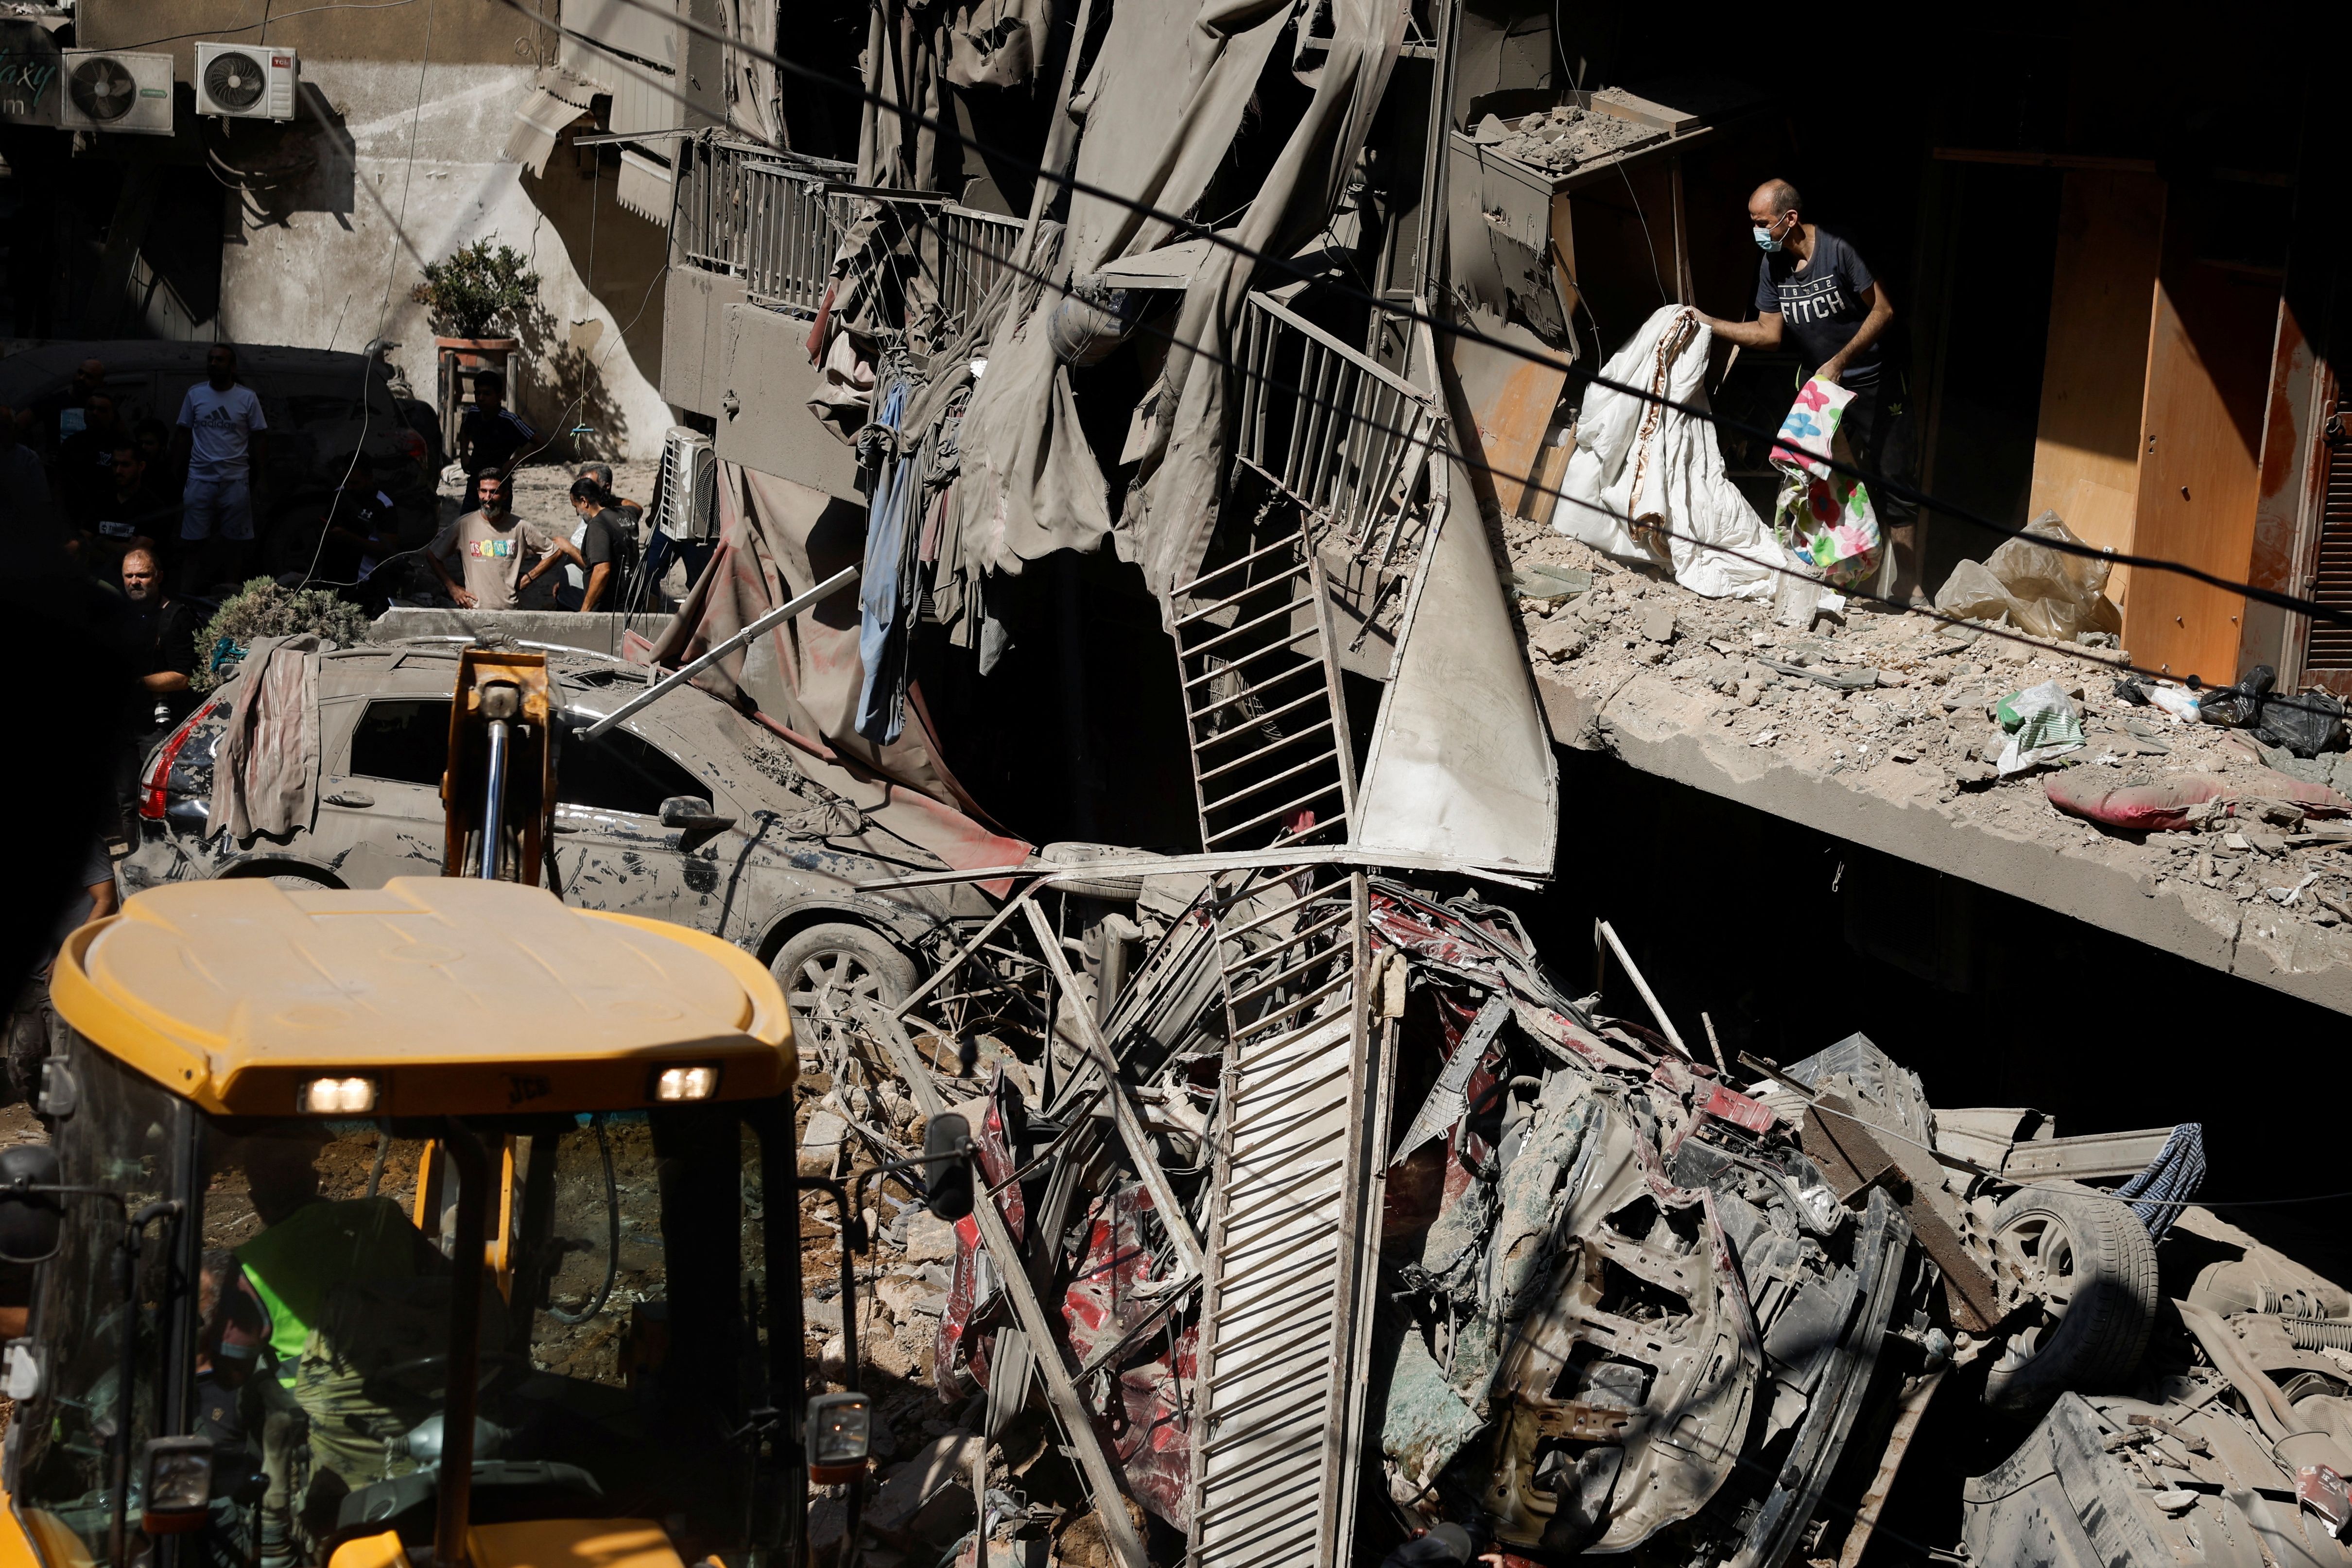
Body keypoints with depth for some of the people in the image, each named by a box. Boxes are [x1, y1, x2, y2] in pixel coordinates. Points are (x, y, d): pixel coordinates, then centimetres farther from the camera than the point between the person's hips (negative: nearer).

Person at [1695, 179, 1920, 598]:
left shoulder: (1840, 249, -21)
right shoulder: (1773, 266, -2)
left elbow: (1883, 311, -18)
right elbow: (1770, 333, 2)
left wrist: (1839, 362, -22)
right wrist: (1708, 323, -7)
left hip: (1873, 386, -6)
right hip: (1821, 388, 6)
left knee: (1891, 481, -5)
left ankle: (1908, 582, 0)